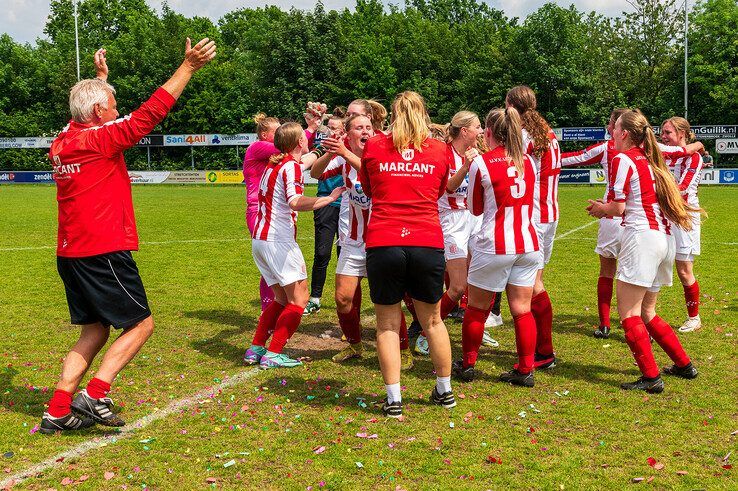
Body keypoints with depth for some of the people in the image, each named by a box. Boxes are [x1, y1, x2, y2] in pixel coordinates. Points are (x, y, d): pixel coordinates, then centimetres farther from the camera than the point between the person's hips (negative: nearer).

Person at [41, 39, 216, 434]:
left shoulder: (62, 142, 12)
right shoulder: (98, 139, -12)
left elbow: (93, 113, 34)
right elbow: (149, 113, -16)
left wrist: (101, 76, 45)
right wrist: (188, 66, -14)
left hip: (70, 253, 9)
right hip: (103, 252, -9)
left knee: (95, 331, 15)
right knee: (141, 323, 2)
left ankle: (58, 411, 11)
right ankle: (93, 395, -7)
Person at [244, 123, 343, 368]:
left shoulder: (274, 165, 16)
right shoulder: (291, 166, -10)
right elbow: (295, 201, -26)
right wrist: (329, 198, -25)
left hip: (260, 239, 9)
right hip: (278, 240, -9)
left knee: (282, 299, 17)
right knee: (299, 299, -3)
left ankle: (255, 349, 15)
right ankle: (273, 354, -7)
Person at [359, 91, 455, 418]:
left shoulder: (373, 147, 6)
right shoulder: (440, 151, 8)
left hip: (383, 243, -1)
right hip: (428, 244, 1)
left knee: (388, 323, 10)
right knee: (432, 320, 18)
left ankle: (393, 400, 9)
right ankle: (445, 391, 31)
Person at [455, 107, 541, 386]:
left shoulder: (481, 164, -8)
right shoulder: (527, 161, 6)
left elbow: (476, 209, 5)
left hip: (494, 245, -4)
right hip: (528, 243, 4)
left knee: (476, 308, 10)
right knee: (522, 310, 8)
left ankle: (467, 366, 20)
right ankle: (525, 370, 11)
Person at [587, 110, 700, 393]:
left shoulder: (624, 159, -6)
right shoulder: (650, 159, 19)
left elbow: (617, 208, -9)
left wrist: (600, 208, 11)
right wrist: (609, 209, 20)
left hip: (642, 236, -9)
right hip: (665, 239, 9)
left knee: (628, 312, -5)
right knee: (645, 313, 18)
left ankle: (651, 377, -9)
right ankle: (684, 365, 24)